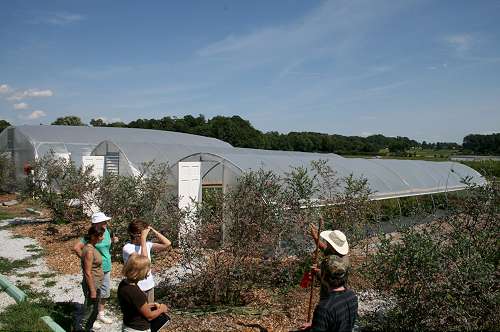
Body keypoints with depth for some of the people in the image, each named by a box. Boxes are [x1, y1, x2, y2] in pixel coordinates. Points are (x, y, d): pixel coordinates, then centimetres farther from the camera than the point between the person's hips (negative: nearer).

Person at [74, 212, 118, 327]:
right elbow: (76, 247, -26)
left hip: (106, 268, 7)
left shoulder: (107, 231, 0)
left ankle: (101, 314, 39)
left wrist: (113, 240, -1)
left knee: (105, 293, 20)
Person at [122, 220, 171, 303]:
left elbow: (167, 244, -7)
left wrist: (153, 230, -11)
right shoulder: (127, 248, -20)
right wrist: (143, 238, -31)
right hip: (137, 288, -6)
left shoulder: (146, 244, -3)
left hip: (149, 285, 6)